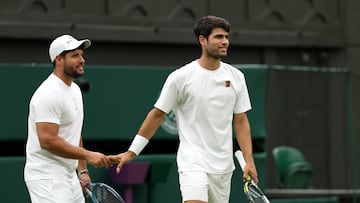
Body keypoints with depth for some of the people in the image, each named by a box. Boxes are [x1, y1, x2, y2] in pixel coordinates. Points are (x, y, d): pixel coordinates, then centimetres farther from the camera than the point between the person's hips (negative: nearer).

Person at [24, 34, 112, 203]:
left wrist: (82, 170, 17)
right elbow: (47, 140, -23)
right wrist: (88, 155, -21)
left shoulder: (74, 90, 16)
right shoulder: (49, 93, -16)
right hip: (47, 178, -10)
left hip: (69, 176, 10)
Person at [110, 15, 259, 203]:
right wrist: (132, 152, 1)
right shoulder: (180, 77, -5)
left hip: (223, 166, 5)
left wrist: (249, 161, 1)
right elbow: (157, 115, 1)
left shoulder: (236, 77, 7)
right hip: (192, 162, -5)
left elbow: (241, 121, 10)